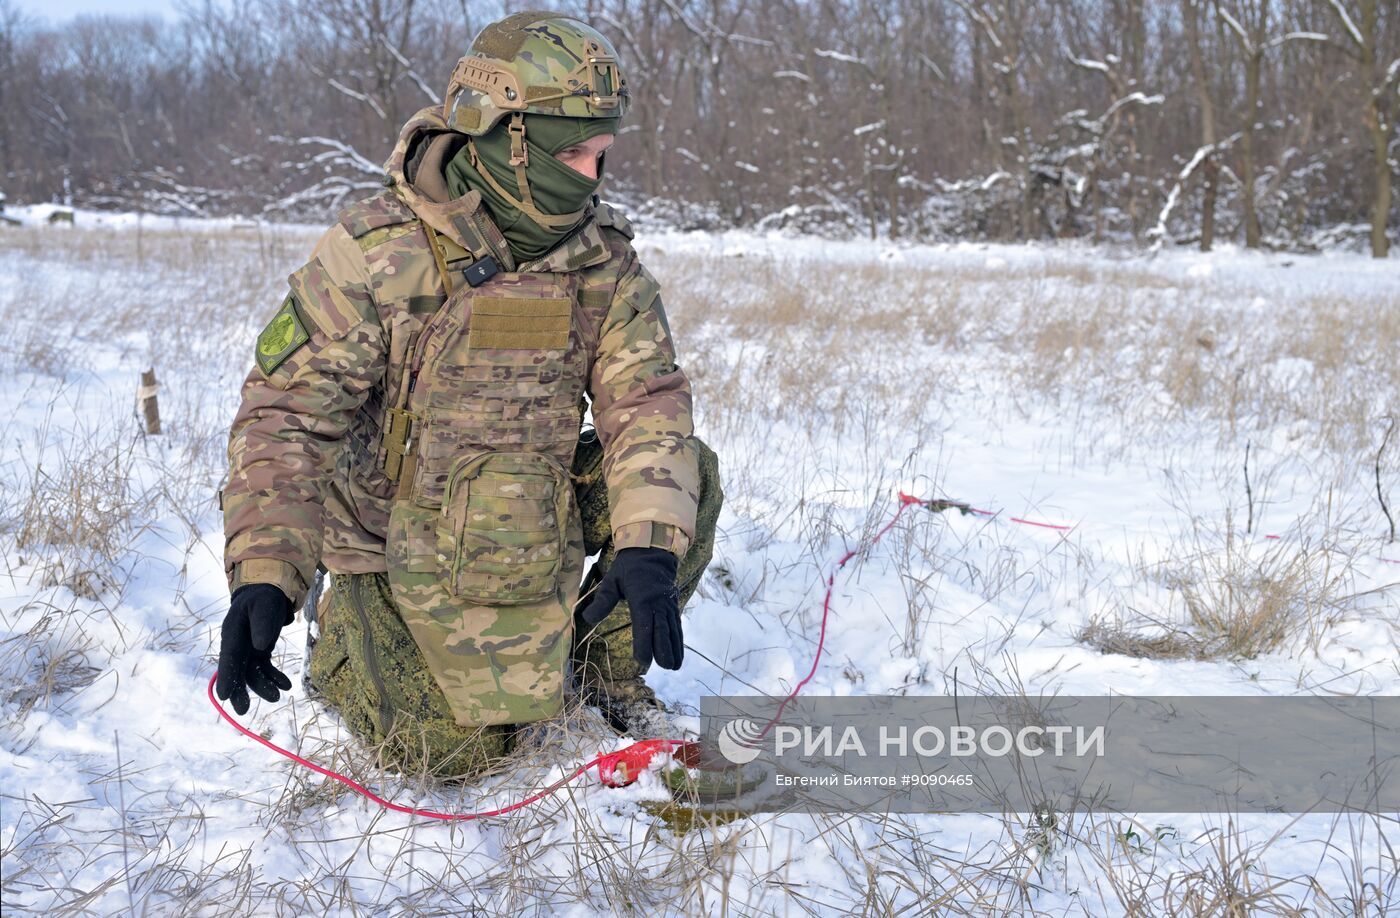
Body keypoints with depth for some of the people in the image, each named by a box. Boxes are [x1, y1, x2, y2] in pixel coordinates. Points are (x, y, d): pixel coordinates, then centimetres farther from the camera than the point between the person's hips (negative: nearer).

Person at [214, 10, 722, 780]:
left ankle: (606, 670, 8)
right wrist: (262, 578, -34)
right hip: (396, 536, -4)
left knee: (686, 477, -14)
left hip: (527, 527, 4)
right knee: (456, 751, -15)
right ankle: (345, 632, 17)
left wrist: (647, 548, -32)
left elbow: (646, 399, -14)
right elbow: (286, 412, -22)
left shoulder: (602, 257, -9)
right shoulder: (376, 250, -22)